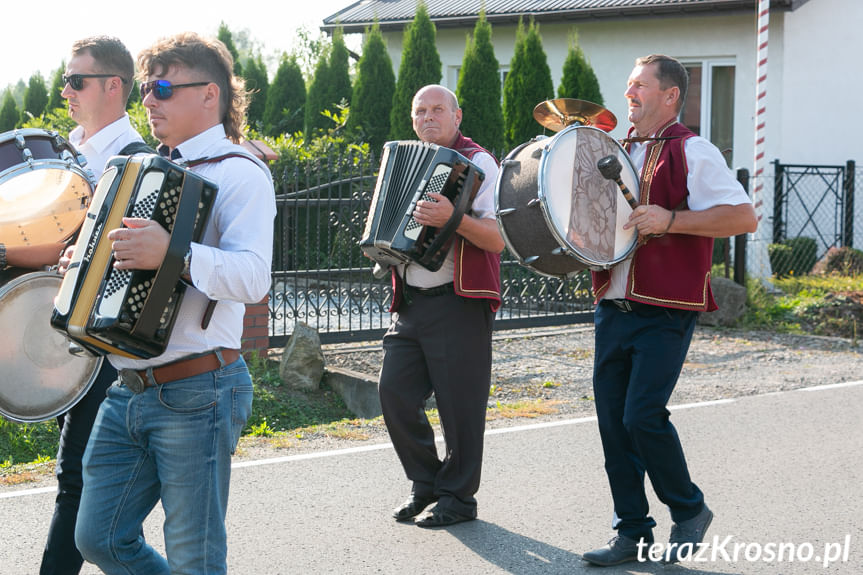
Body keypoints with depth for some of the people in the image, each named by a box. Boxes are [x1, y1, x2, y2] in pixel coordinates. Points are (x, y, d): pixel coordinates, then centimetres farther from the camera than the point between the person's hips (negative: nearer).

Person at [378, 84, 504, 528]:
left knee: (459, 404, -1)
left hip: (458, 304, -7)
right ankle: (425, 482, 20)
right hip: (410, 303, 7)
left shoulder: (477, 163, -5)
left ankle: (458, 497, 13)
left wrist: (454, 218, -31)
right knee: (395, 392, 3)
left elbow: (498, 238, -16)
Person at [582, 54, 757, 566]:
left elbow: (745, 217, -14)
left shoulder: (691, 152, -6)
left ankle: (690, 511, 9)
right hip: (613, 308, 7)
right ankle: (633, 532, 15)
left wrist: (670, 220, -20)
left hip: (665, 312, -7)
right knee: (613, 419, 5)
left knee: (643, 414, -14)